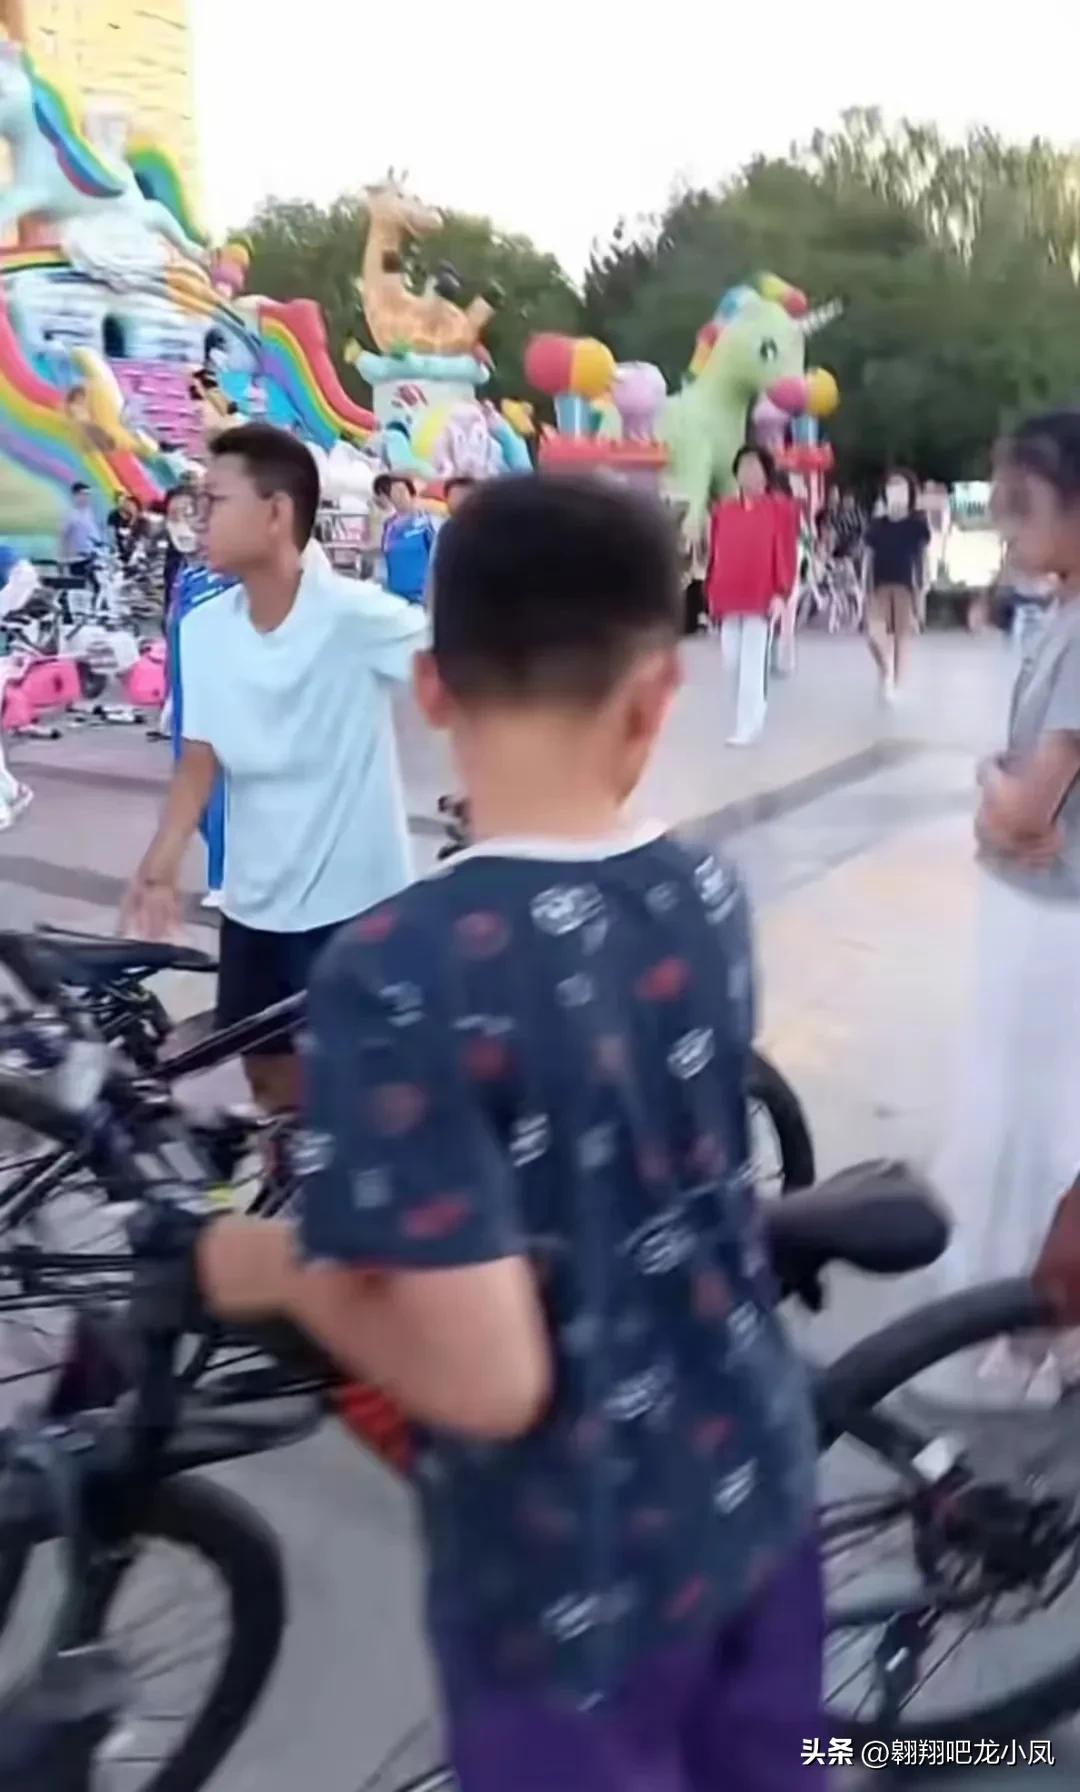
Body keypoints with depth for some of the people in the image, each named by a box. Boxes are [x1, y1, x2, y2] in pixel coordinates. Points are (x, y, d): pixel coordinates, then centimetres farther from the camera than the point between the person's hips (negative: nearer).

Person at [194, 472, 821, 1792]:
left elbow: (487, 1377, -28)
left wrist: (286, 1272, -12)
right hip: (752, 1489, 5)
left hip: (575, 1579, -5)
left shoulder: (397, 974, -30)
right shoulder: (709, 898, -9)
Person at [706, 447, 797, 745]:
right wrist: (711, 593, 10)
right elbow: (715, 554, 12)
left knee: (753, 664, -4)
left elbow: (787, 554, -4)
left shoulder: (779, 509, -1)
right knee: (732, 661, 8)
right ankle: (753, 714, 29)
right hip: (728, 599, 4)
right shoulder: (722, 510, 9)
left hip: (762, 599, -4)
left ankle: (747, 726, 2)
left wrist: (781, 593, -11)